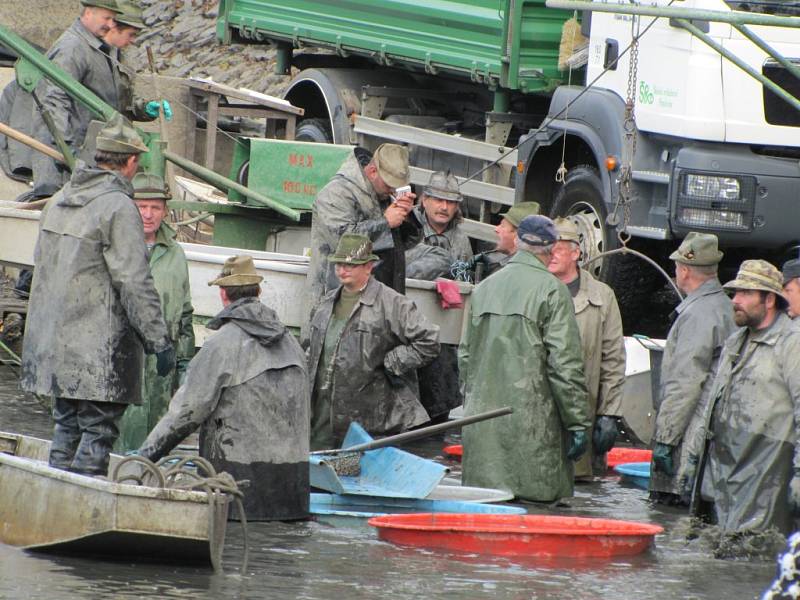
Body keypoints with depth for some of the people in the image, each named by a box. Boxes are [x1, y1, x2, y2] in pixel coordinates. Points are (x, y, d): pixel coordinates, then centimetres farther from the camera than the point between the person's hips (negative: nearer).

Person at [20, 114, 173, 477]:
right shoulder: (118, 208, -14)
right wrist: (159, 342, -14)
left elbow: (43, 262, 20)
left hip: (53, 340, 8)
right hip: (99, 347, -8)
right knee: (98, 431, -5)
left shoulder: (59, 200, 12)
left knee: (66, 426, 15)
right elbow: (135, 283, -17)